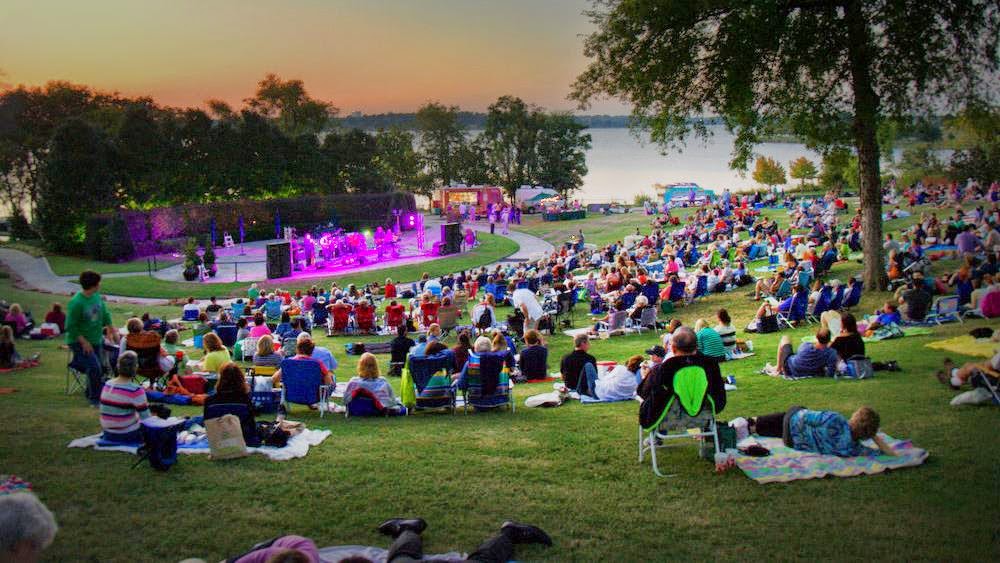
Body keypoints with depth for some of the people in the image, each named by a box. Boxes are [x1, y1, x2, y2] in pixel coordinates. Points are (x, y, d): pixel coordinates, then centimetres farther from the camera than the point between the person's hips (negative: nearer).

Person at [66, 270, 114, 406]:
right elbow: (71, 327, -20)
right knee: (94, 367, -17)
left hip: (96, 340, 7)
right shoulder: (76, 303, -23)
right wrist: (84, 342, -21)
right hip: (79, 342, -7)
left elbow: (105, 313, 13)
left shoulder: (97, 296, -2)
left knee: (99, 368, 11)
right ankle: (95, 399, -4)